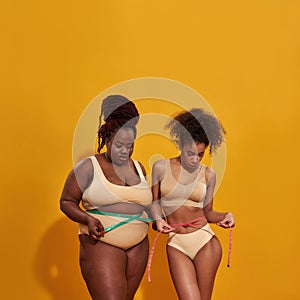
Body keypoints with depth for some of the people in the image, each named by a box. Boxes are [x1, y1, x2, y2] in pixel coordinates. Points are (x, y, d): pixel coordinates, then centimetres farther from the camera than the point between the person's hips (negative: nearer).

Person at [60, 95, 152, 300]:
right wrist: (87, 219, -18)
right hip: (102, 245, -5)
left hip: (138, 247, 6)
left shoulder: (138, 168, 12)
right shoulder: (89, 167, -4)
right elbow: (66, 201, -1)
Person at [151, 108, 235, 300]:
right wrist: (158, 219, -10)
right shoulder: (161, 167, 0)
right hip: (176, 244, -1)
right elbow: (156, 202, 9)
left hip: (206, 241, 1)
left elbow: (207, 212, 10)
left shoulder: (208, 174, 3)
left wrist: (225, 216, -9)